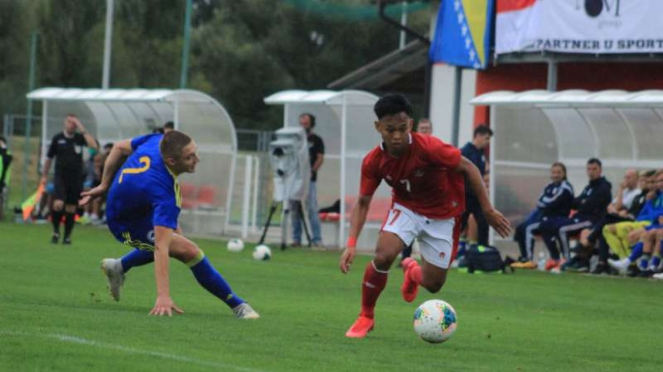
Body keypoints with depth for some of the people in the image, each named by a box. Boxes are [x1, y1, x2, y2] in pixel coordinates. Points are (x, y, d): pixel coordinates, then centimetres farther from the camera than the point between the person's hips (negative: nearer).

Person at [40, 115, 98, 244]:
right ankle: (56, 231, 3)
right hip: (60, 176, -1)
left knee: (71, 208, 5)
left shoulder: (80, 137, 2)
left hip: (76, 178, 1)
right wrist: (44, 176, 11)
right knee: (58, 204, -18)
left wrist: (83, 130, -17)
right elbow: (49, 158, 11)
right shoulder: (57, 138, 2)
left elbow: (94, 146, -16)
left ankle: (67, 236, 17)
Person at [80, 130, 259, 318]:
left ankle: (118, 267, 36)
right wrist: (163, 296, -47)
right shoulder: (164, 193, -40)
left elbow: (119, 147, -1)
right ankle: (237, 305, -5)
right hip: (127, 226, -8)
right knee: (190, 251, -16)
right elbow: (160, 248, -43)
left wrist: (105, 186, 12)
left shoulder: (156, 141, -20)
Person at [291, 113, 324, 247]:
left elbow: (320, 158, -3)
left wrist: (312, 171, -14)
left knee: (312, 209, -10)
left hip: (309, 179, -5)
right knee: (295, 209, 5)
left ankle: (317, 239, -11)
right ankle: (296, 239, 10)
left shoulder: (316, 140, 4)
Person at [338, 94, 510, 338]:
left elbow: (468, 168, -18)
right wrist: (351, 244, -18)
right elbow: (363, 202, -6)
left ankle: (412, 271, 41)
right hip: (406, 208, 1)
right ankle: (366, 317, -1)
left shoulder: (429, 148, -30)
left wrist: (488, 210, -16)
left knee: (433, 284, 1)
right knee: (382, 256, -25)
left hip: (442, 215, -1)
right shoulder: (373, 162, -18)